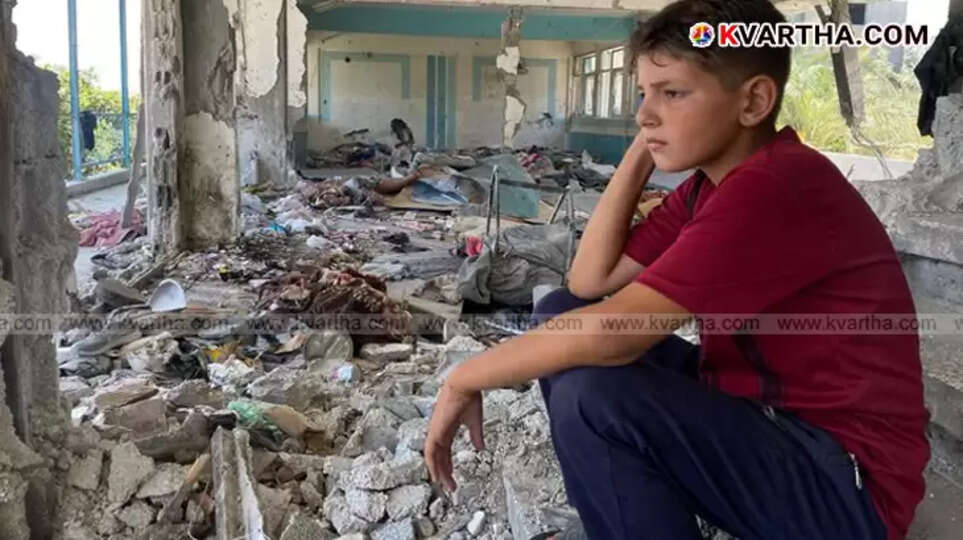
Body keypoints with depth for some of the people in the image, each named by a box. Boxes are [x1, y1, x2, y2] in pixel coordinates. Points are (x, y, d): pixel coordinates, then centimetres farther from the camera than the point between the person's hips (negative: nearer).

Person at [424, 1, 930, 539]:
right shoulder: (711, 182, 5)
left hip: (843, 480, -9)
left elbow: (610, 333, -30)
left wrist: (465, 379, -18)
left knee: (589, 395, -29)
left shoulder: (774, 187, -25)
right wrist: (640, 155, -3)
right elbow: (588, 282, 2)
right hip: (761, 414, 9)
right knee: (559, 314, 5)